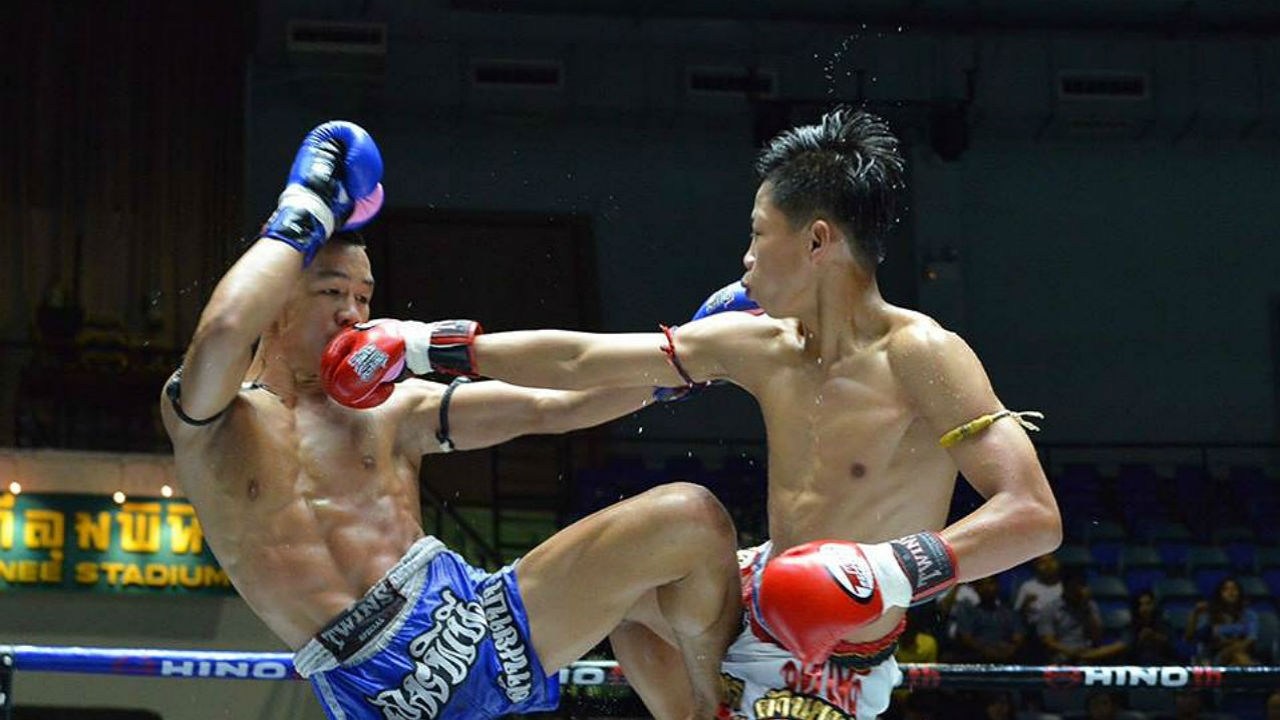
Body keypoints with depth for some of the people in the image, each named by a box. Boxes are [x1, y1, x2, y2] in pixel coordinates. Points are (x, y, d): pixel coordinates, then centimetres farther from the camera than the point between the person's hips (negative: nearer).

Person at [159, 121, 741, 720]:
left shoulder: (390, 409, 19)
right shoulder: (205, 418, 4)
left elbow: (548, 408, 17)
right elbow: (223, 331, -20)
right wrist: (303, 212, -7)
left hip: (479, 619, 5)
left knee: (692, 521, -5)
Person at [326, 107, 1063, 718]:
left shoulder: (921, 356, -23)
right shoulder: (756, 345, -2)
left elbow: (1035, 515, -30)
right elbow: (581, 361, 5)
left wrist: (896, 569, -43)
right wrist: (427, 345, 7)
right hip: (757, 598, 8)